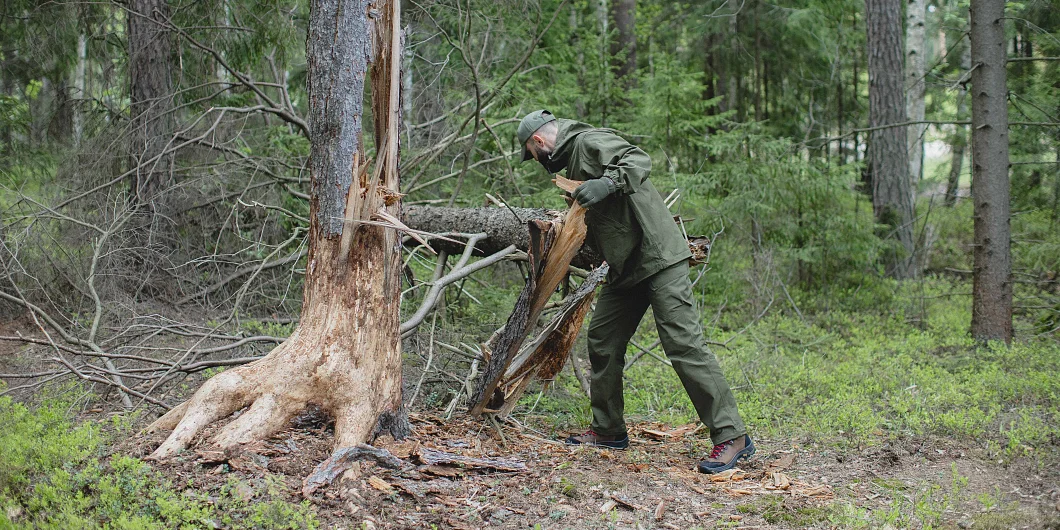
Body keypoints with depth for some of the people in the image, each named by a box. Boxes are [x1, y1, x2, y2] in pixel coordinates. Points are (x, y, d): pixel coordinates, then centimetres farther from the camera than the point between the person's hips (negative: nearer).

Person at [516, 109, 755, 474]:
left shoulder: (589, 141, -6)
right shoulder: (572, 157, 23)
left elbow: (638, 161, -23)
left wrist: (606, 184, -36)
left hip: (658, 255, -11)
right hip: (627, 267, 11)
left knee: (683, 342, -15)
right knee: (602, 340, 12)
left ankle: (731, 436, -14)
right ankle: (609, 430, 24)